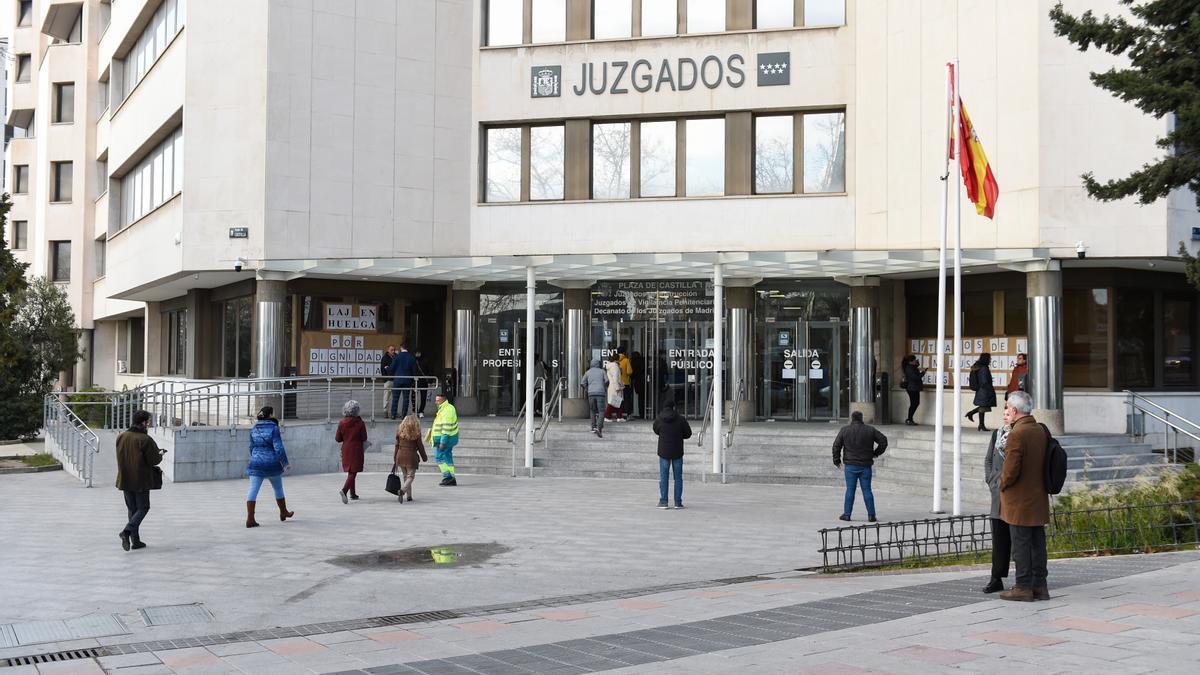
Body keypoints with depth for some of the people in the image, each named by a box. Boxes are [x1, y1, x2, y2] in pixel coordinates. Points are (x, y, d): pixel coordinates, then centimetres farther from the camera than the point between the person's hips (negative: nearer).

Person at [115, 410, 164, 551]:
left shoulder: (121, 437, 4)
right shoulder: (145, 439, -17)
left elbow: (121, 457, 14)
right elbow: (154, 460, -17)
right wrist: (160, 455, 6)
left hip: (125, 480, 6)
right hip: (141, 481, -6)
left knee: (132, 509, 14)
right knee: (143, 508, 6)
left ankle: (136, 541, 15)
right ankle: (127, 531, -15)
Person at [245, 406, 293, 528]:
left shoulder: (254, 429, 6)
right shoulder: (273, 428, -10)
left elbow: (252, 447, 15)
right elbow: (278, 447, -15)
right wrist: (286, 463, -8)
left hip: (256, 463, 4)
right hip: (272, 463, -3)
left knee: (253, 490, -2)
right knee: (278, 489, 17)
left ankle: (250, 518, -11)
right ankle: (283, 512, 33)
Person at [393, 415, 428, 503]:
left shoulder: (399, 431, 2)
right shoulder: (416, 433, -7)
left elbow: (397, 446, 5)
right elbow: (420, 446, -1)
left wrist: (395, 460, 11)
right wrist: (424, 457, 14)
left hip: (400, 456, 4)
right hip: (411, 457, -4)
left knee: (405, 476, 16)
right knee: (410, 476, 1)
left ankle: (409, 496, 18)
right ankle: (402, 490, -24)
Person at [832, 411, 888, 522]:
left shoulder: (845, 430, -1)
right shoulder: (870, 430, 2)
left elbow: (836, 445, -2)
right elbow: (883, 441, 3)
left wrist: (836, 460, 7)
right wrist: (876, 453, 12)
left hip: (850, 466, -1)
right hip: (866, 466, 1)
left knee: (850, 490, 4)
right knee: (867, 490, 5)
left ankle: (846, 514, 4)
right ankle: (871, 515, 4)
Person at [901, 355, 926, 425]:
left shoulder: (912, 367, 14)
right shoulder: (909, 368, -18)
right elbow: (915, 377, -24)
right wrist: (922, 373, -14)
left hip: (915, 388, 11)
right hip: (912, 388, -11)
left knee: (916, 403, 14)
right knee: (913, 404, -4)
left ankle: (909, 419, 21)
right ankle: (909, 420, 4)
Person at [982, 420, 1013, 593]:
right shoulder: (997, 434, 10)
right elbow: (988, 460, 17)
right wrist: (991, 482, 6)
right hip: (999, 492, 4)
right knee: (999, 535, 4)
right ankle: (997, 579, 8)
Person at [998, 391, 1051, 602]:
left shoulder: (1016, 435, -18)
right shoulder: (1041, 431, 9)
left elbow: (1011, 470, -20)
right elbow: (1045, 464, 16)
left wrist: (1003, 484, -4)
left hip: (1018, 501, -8)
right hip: (1039, 499, 8)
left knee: (1021, 544, -2)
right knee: (1037, 542, 11)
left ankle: (1023, 587, 1)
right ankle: (1039, 586, 15)